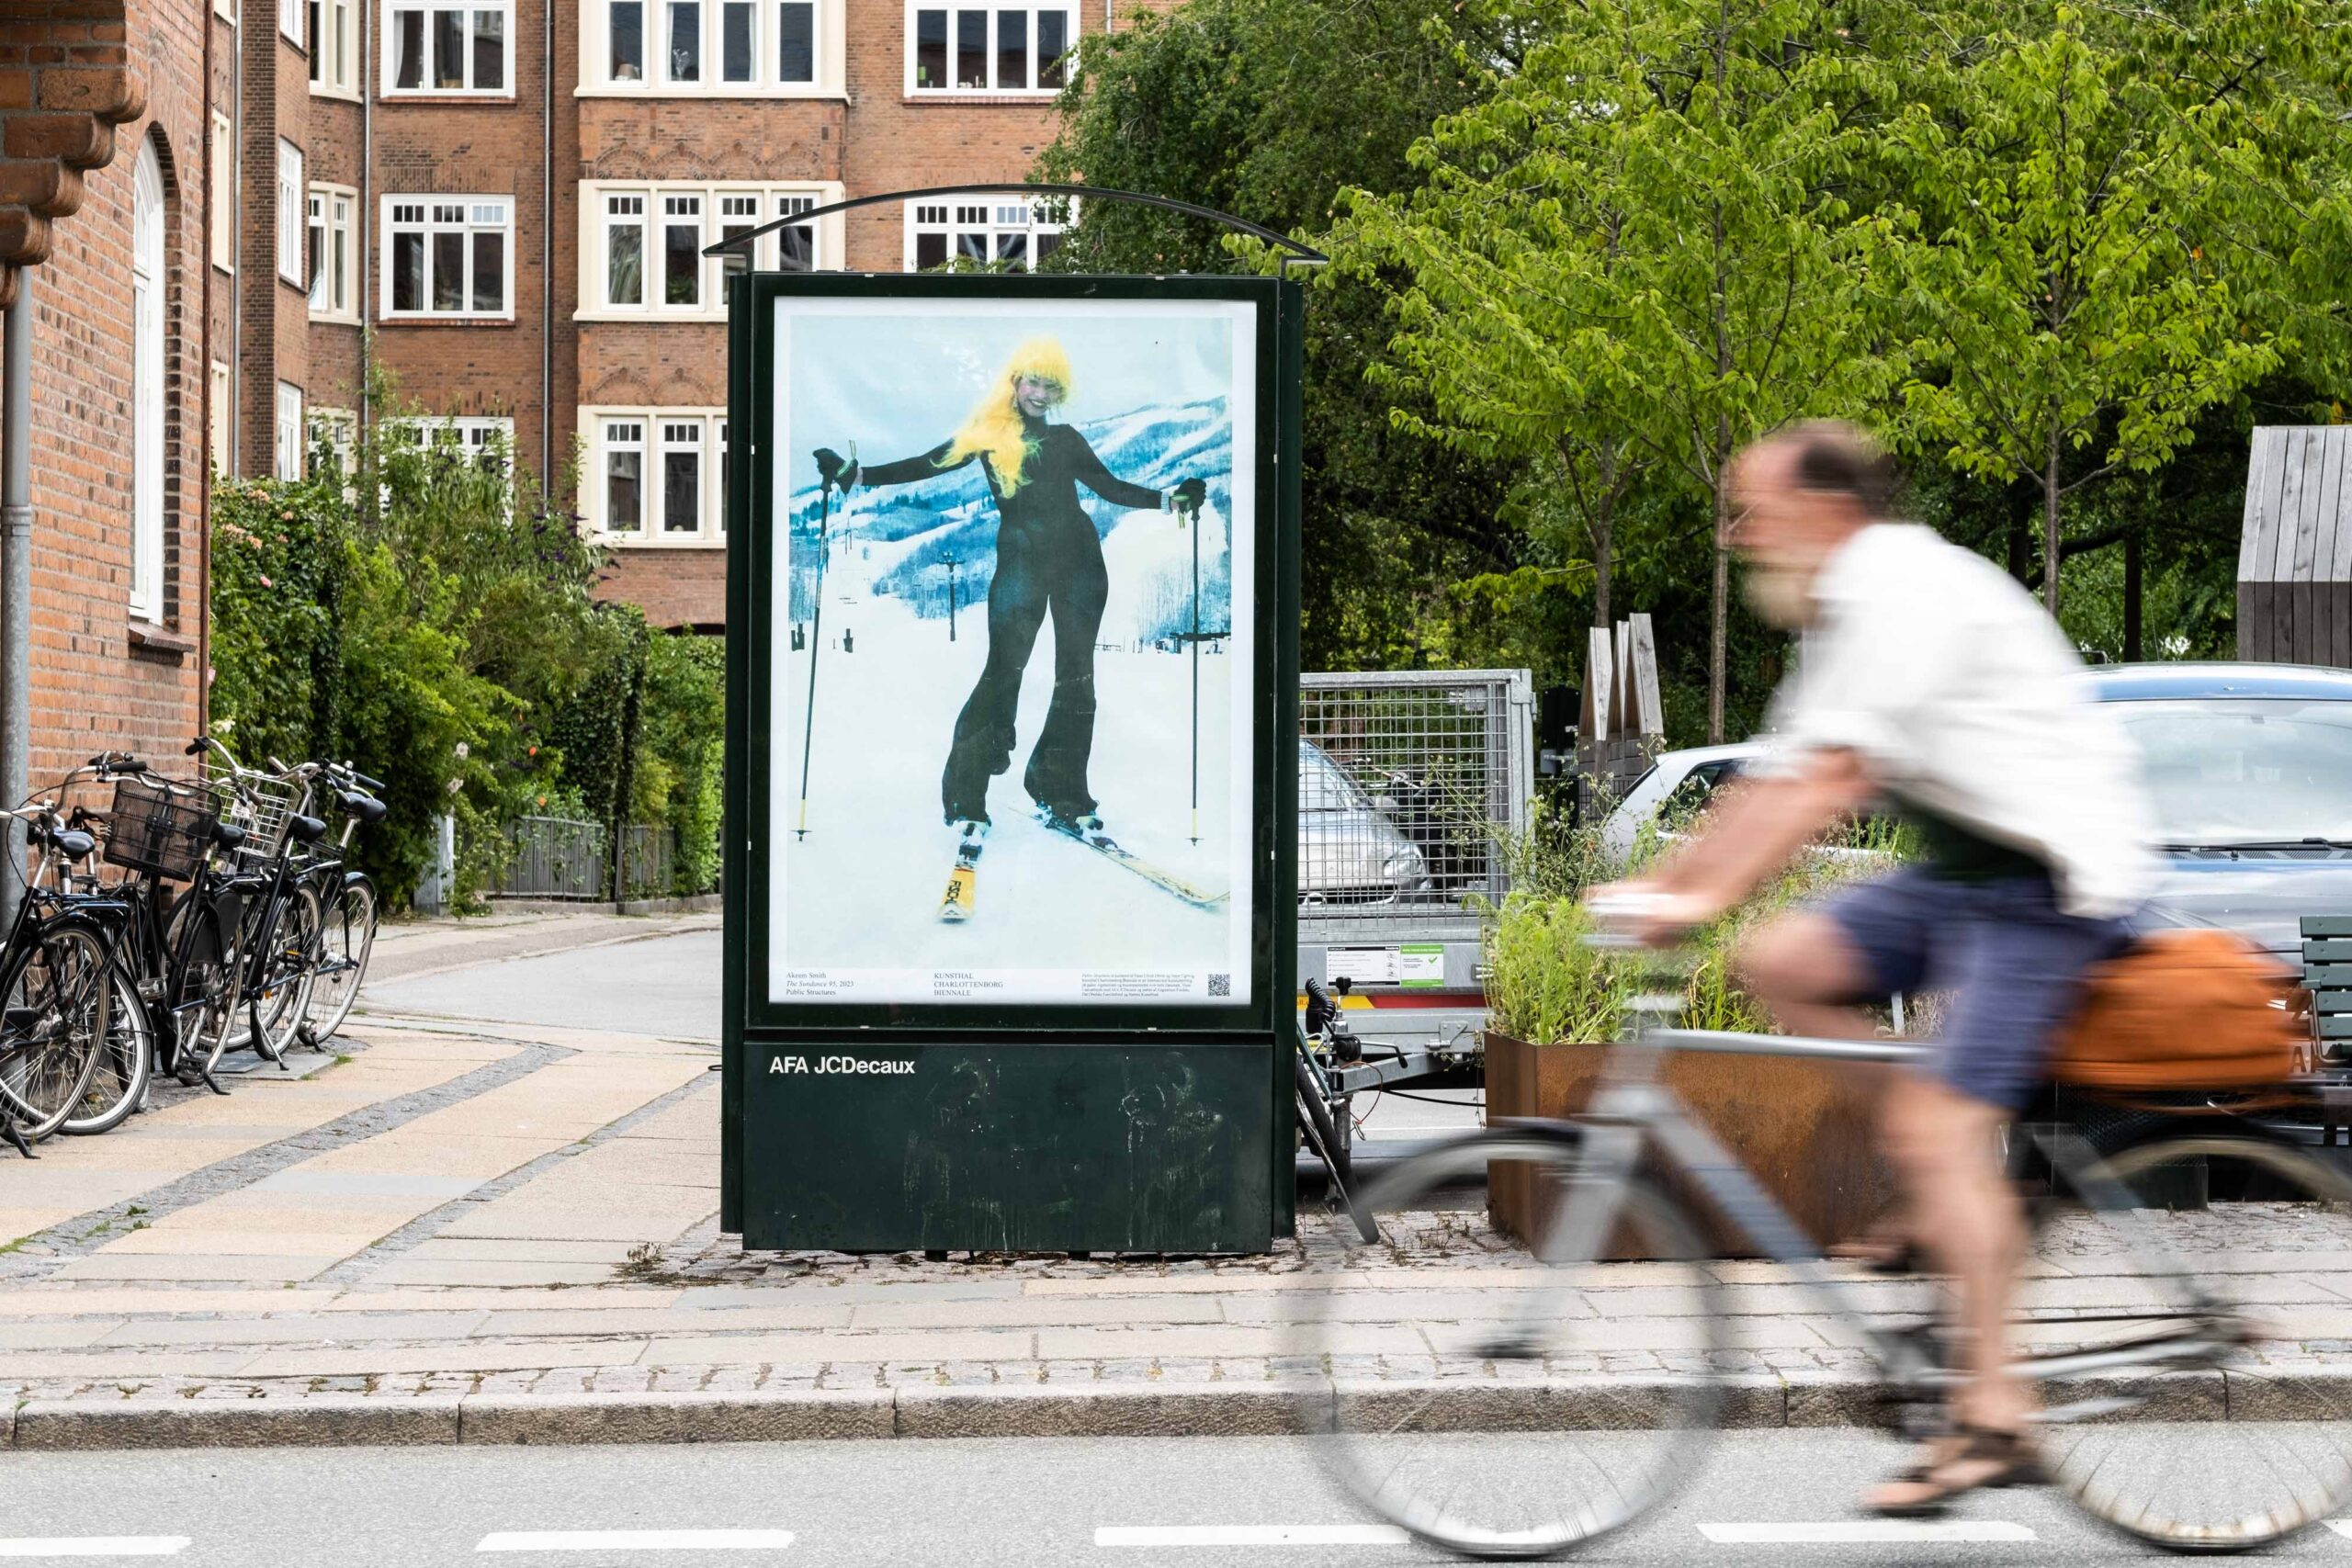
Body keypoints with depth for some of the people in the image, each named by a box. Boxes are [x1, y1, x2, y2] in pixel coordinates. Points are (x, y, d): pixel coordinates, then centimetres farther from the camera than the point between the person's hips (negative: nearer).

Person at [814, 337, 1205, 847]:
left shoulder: (1066, 440, 12)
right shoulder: (988, 435, 4)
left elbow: (1112, 488, 14)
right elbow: (928, 465, 1)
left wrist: (1171, 498, 3)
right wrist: (856, 474, -7)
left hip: (1079, 561, 4)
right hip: (1020, 561, -4)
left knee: (1076, 679, 3)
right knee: (1004, 671, -12)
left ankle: (1063, 794, 10)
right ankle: (965, 798, -9)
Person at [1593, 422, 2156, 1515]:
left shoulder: (1908, 590, -17)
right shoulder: (1847, 618, 15)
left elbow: (1832, 778, -26)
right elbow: (1776, 781, 15)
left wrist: (1707, 896, -29)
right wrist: (1658, 883, 7)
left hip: (2050, 878, -10)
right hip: (1966, 865, 10)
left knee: (1942, 1124, -15)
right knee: (1780, 965, -1)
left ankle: (1994, 1417, -11)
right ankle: (1941, 1207, 6)